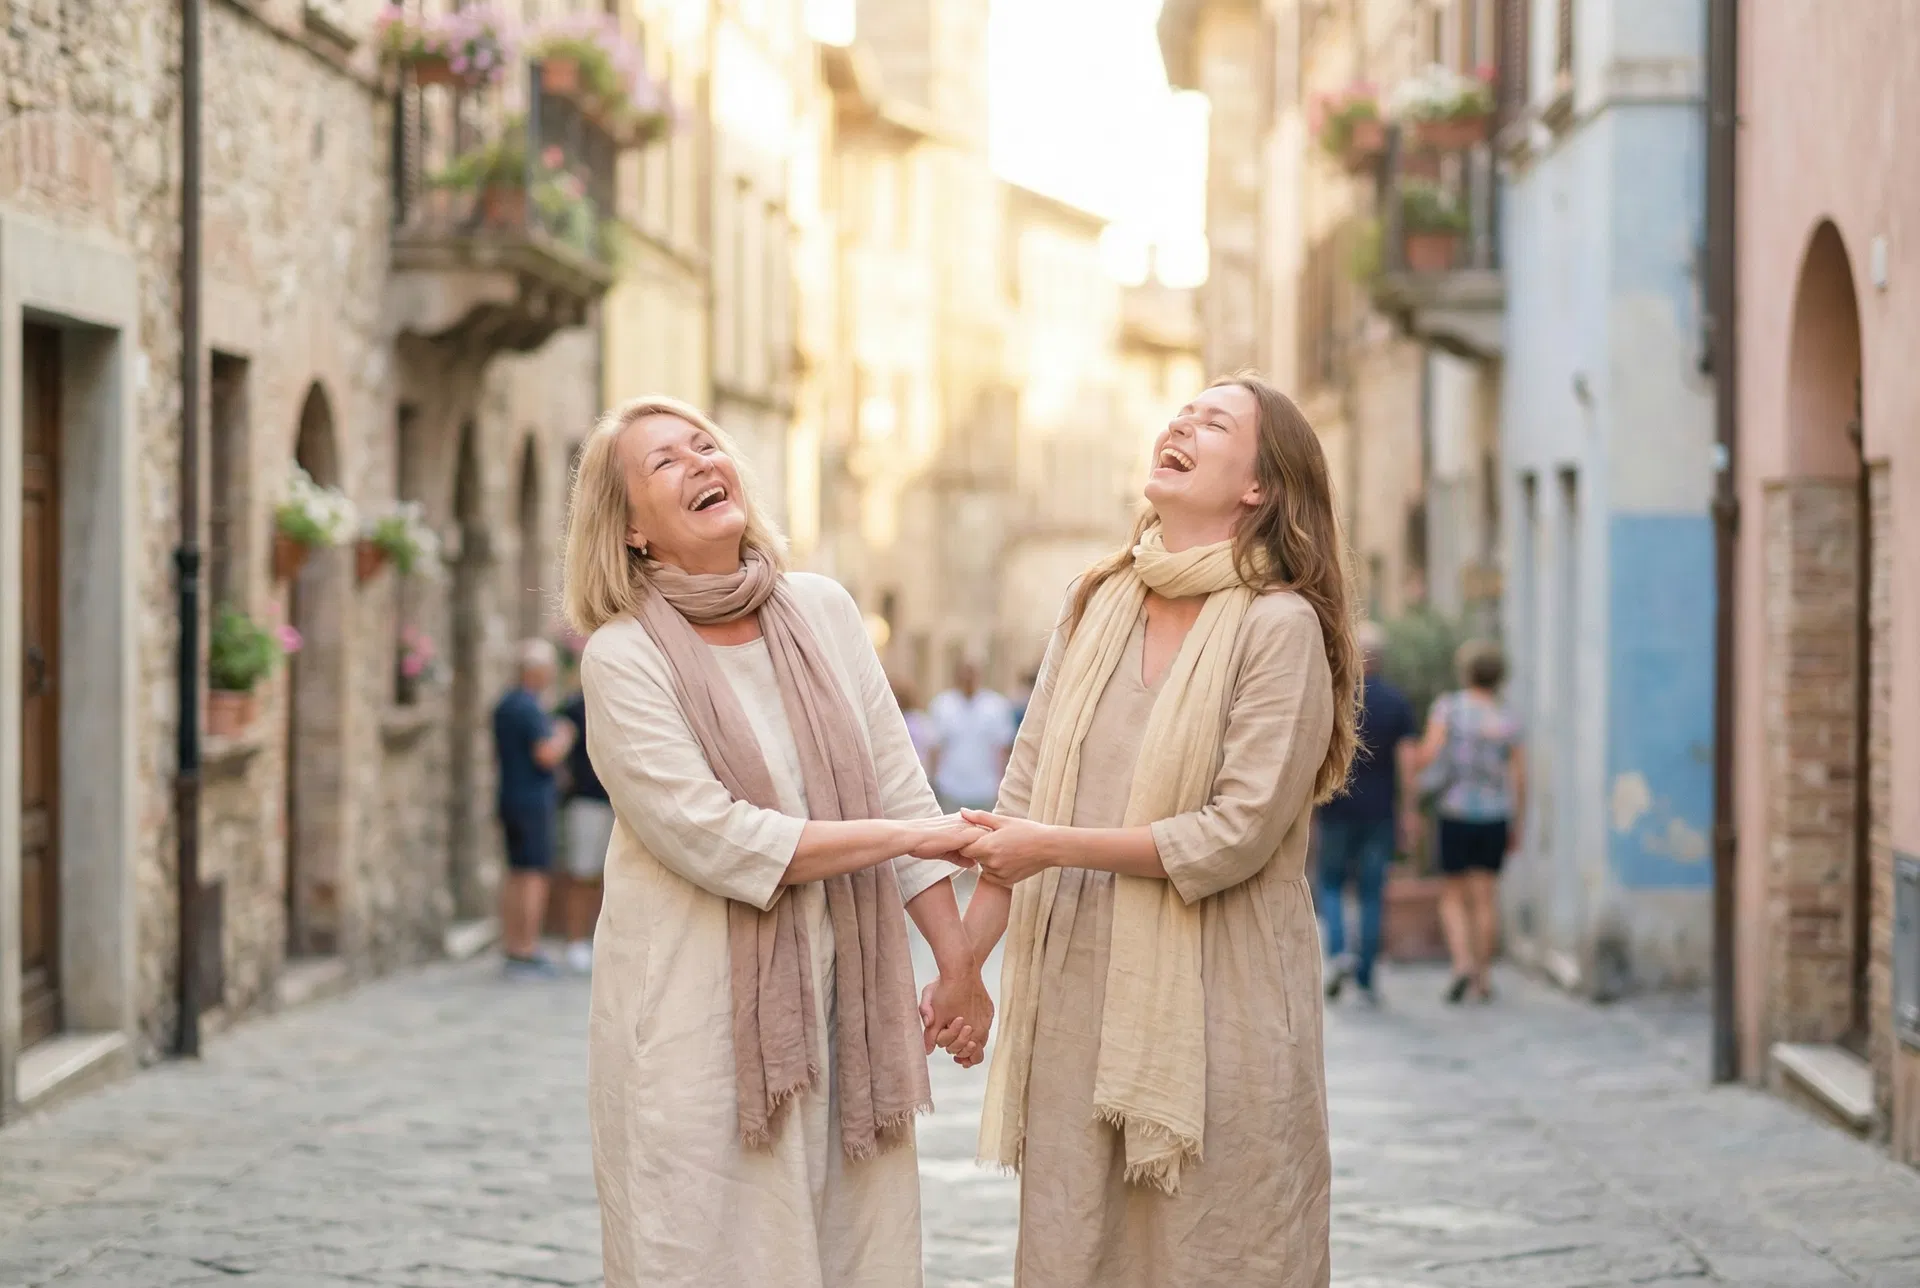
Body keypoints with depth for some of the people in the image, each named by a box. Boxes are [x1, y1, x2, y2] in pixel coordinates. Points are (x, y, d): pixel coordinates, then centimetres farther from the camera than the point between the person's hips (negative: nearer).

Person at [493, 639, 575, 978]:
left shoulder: (504, 706, 12)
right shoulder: (530, 709, -18)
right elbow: (547, 755, -24)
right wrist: (564, 737, -5)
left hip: (509, 796, 9)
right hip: (534, 800, -9)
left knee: (516, 876, 12)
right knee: (534, 876, -7)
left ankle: (511, 949, 14)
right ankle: (527, 953, -8)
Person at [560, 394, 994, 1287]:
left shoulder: (823, 612, 7)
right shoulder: (623, 657, -8)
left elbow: (900, 788, 8)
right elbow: (714, 840, -15)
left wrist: (957, 962, 5)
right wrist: (906, 835, -12)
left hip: (843, 1002, 4)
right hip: (698, 1010, -4)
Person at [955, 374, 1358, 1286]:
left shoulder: (1281, 625, -8)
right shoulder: (1095, 603, 10)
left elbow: (1235, 834, -14)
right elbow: (1025, 792, 12)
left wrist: (1054, 847, -12)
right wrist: (964, 960, 8)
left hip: (1213, 999, -5)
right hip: (1077, 995, 5)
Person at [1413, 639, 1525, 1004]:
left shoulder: (1448, 706, -3)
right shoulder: (1508, 721, 3)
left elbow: (1430, 751, -14)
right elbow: (1519, 778, 2)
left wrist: (1418, 757, 10)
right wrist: (1517, 827, 10)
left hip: (1456, 813, -2)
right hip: (1496, 814, 2)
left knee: (1453, 897, 9)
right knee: (1486, 897, 7)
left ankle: (1462, 961, -11)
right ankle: (1484, 977, 7)